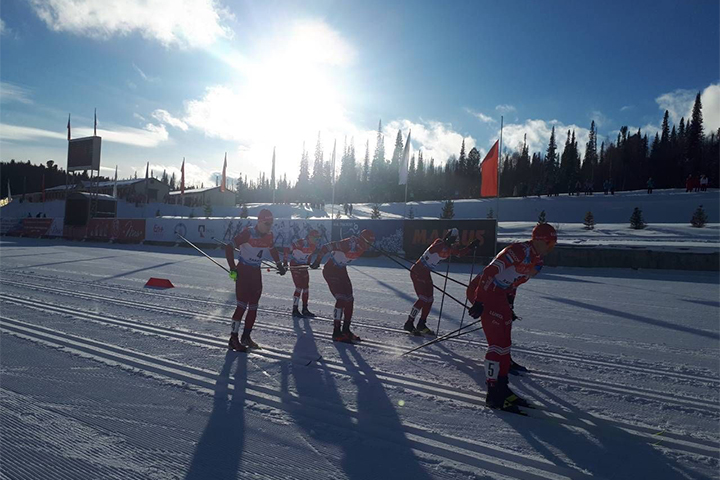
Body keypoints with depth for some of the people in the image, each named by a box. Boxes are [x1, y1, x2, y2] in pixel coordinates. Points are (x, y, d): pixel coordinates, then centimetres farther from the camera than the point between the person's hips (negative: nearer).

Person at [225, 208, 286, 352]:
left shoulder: (269, 236, 1)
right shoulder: (247, 233, -18)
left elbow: (272, 250, 22)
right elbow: (229, 248, -17)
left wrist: (279, 266, 24)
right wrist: (232, 269, -21)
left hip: (256, 272, 7)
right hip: (243, 271, -7)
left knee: (253, 306, 7)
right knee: (242, 305, -10)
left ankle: (246, 337, 19)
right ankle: (233, 339, -1)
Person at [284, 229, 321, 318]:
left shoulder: (314, 246, 0)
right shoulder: (300, 243, -23)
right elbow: (287, 249, -19)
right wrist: (285, 261, -17)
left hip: (304, 267, 8)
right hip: (295, 266, -8)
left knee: (306, 288, 7)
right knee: (299, 288, -12)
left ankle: (305, 309, 18)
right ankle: (295, 310, -2)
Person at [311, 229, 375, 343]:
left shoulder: (360, 247, -4)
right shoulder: (347, 244, -30)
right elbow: (326, 247, -26)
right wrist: (317, 262, -18)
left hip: (341, 271, 9)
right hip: (330, 270, -9)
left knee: (349, 300, 6)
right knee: (341, 299, -18)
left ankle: (346, 330, 18)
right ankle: (336, 333, -12)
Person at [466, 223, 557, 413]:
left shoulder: (536, 261, 12)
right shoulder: (519, 251, -19)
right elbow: (490, 272, -25)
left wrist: (509, 307, 22)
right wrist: (479, 303, -27)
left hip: (499, 295, 10)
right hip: (483, 292, -10)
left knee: (504, 343, 11)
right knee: (498, 343, -10)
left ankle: (501, 387, 21)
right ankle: (494, 394, -3)